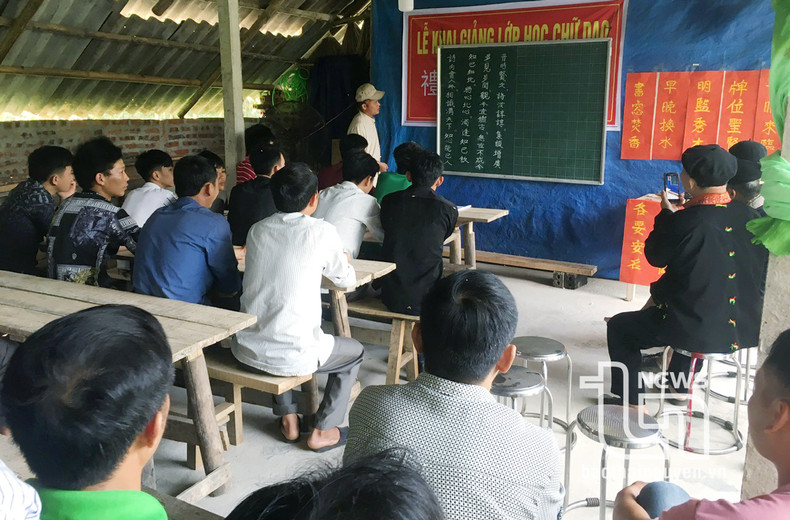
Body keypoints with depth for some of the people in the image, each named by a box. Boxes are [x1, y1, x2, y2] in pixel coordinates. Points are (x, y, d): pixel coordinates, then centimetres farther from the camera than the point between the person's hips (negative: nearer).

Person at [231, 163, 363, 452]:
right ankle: (322, 431, 22)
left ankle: (288, 420, 37)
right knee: (354, 351, 23)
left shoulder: (257, 230, 4)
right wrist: (340, 261, 27)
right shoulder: (322, 232, -10)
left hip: (245, 351, 5)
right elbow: (347, 280, 6)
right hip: (291, 357, -5)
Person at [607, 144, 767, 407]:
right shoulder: (750, 216, -6)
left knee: (619, 327, 14)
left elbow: (655, 257, -4)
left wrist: (667, 213, 6)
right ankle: (679, 386, 49)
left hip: (698, 331, -7)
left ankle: (629, 400, 20)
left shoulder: (683, 222, -22)